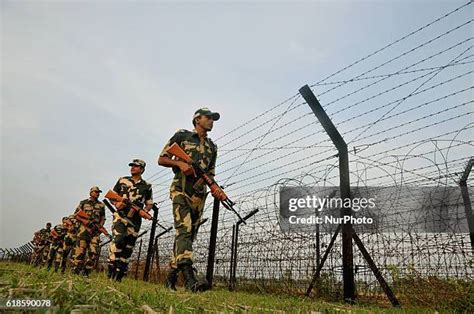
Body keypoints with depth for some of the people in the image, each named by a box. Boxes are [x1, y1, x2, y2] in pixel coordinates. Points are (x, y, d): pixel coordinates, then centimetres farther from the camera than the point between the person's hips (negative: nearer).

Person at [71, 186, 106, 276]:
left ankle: (86, 272, 3)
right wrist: (85, 221, -8)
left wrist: (99, 226, -2)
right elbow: (76, 215, 7)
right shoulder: (83, 203, 10)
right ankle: (75, 270, 1)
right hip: (84, 229, -2)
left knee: (93, 252, -4)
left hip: (95, 230, 3)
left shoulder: (101, 205, 17)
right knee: (80, 251, -8)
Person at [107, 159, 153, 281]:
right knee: (118, 239, -25)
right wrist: (116, 203, -7)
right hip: (121, 215, -1)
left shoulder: (147, 186, 11)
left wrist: (145, 210, -8)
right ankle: (111, 268, -19)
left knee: (128, 248, 3)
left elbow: (149, 204, 13)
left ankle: (119, 275, 12)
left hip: (135, 220, 2)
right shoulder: (122, 180, 13)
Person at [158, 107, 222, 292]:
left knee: (189, 235, 5)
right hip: (181, 190, -6)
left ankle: (171, 276, 16)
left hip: (199, 195, 6)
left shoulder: (212, 147, 19)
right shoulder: (182, 136, 5)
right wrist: (180, 163, -14)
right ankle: (189, 278, -30)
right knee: (184, 230, -20)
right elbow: (161, 159, 3)